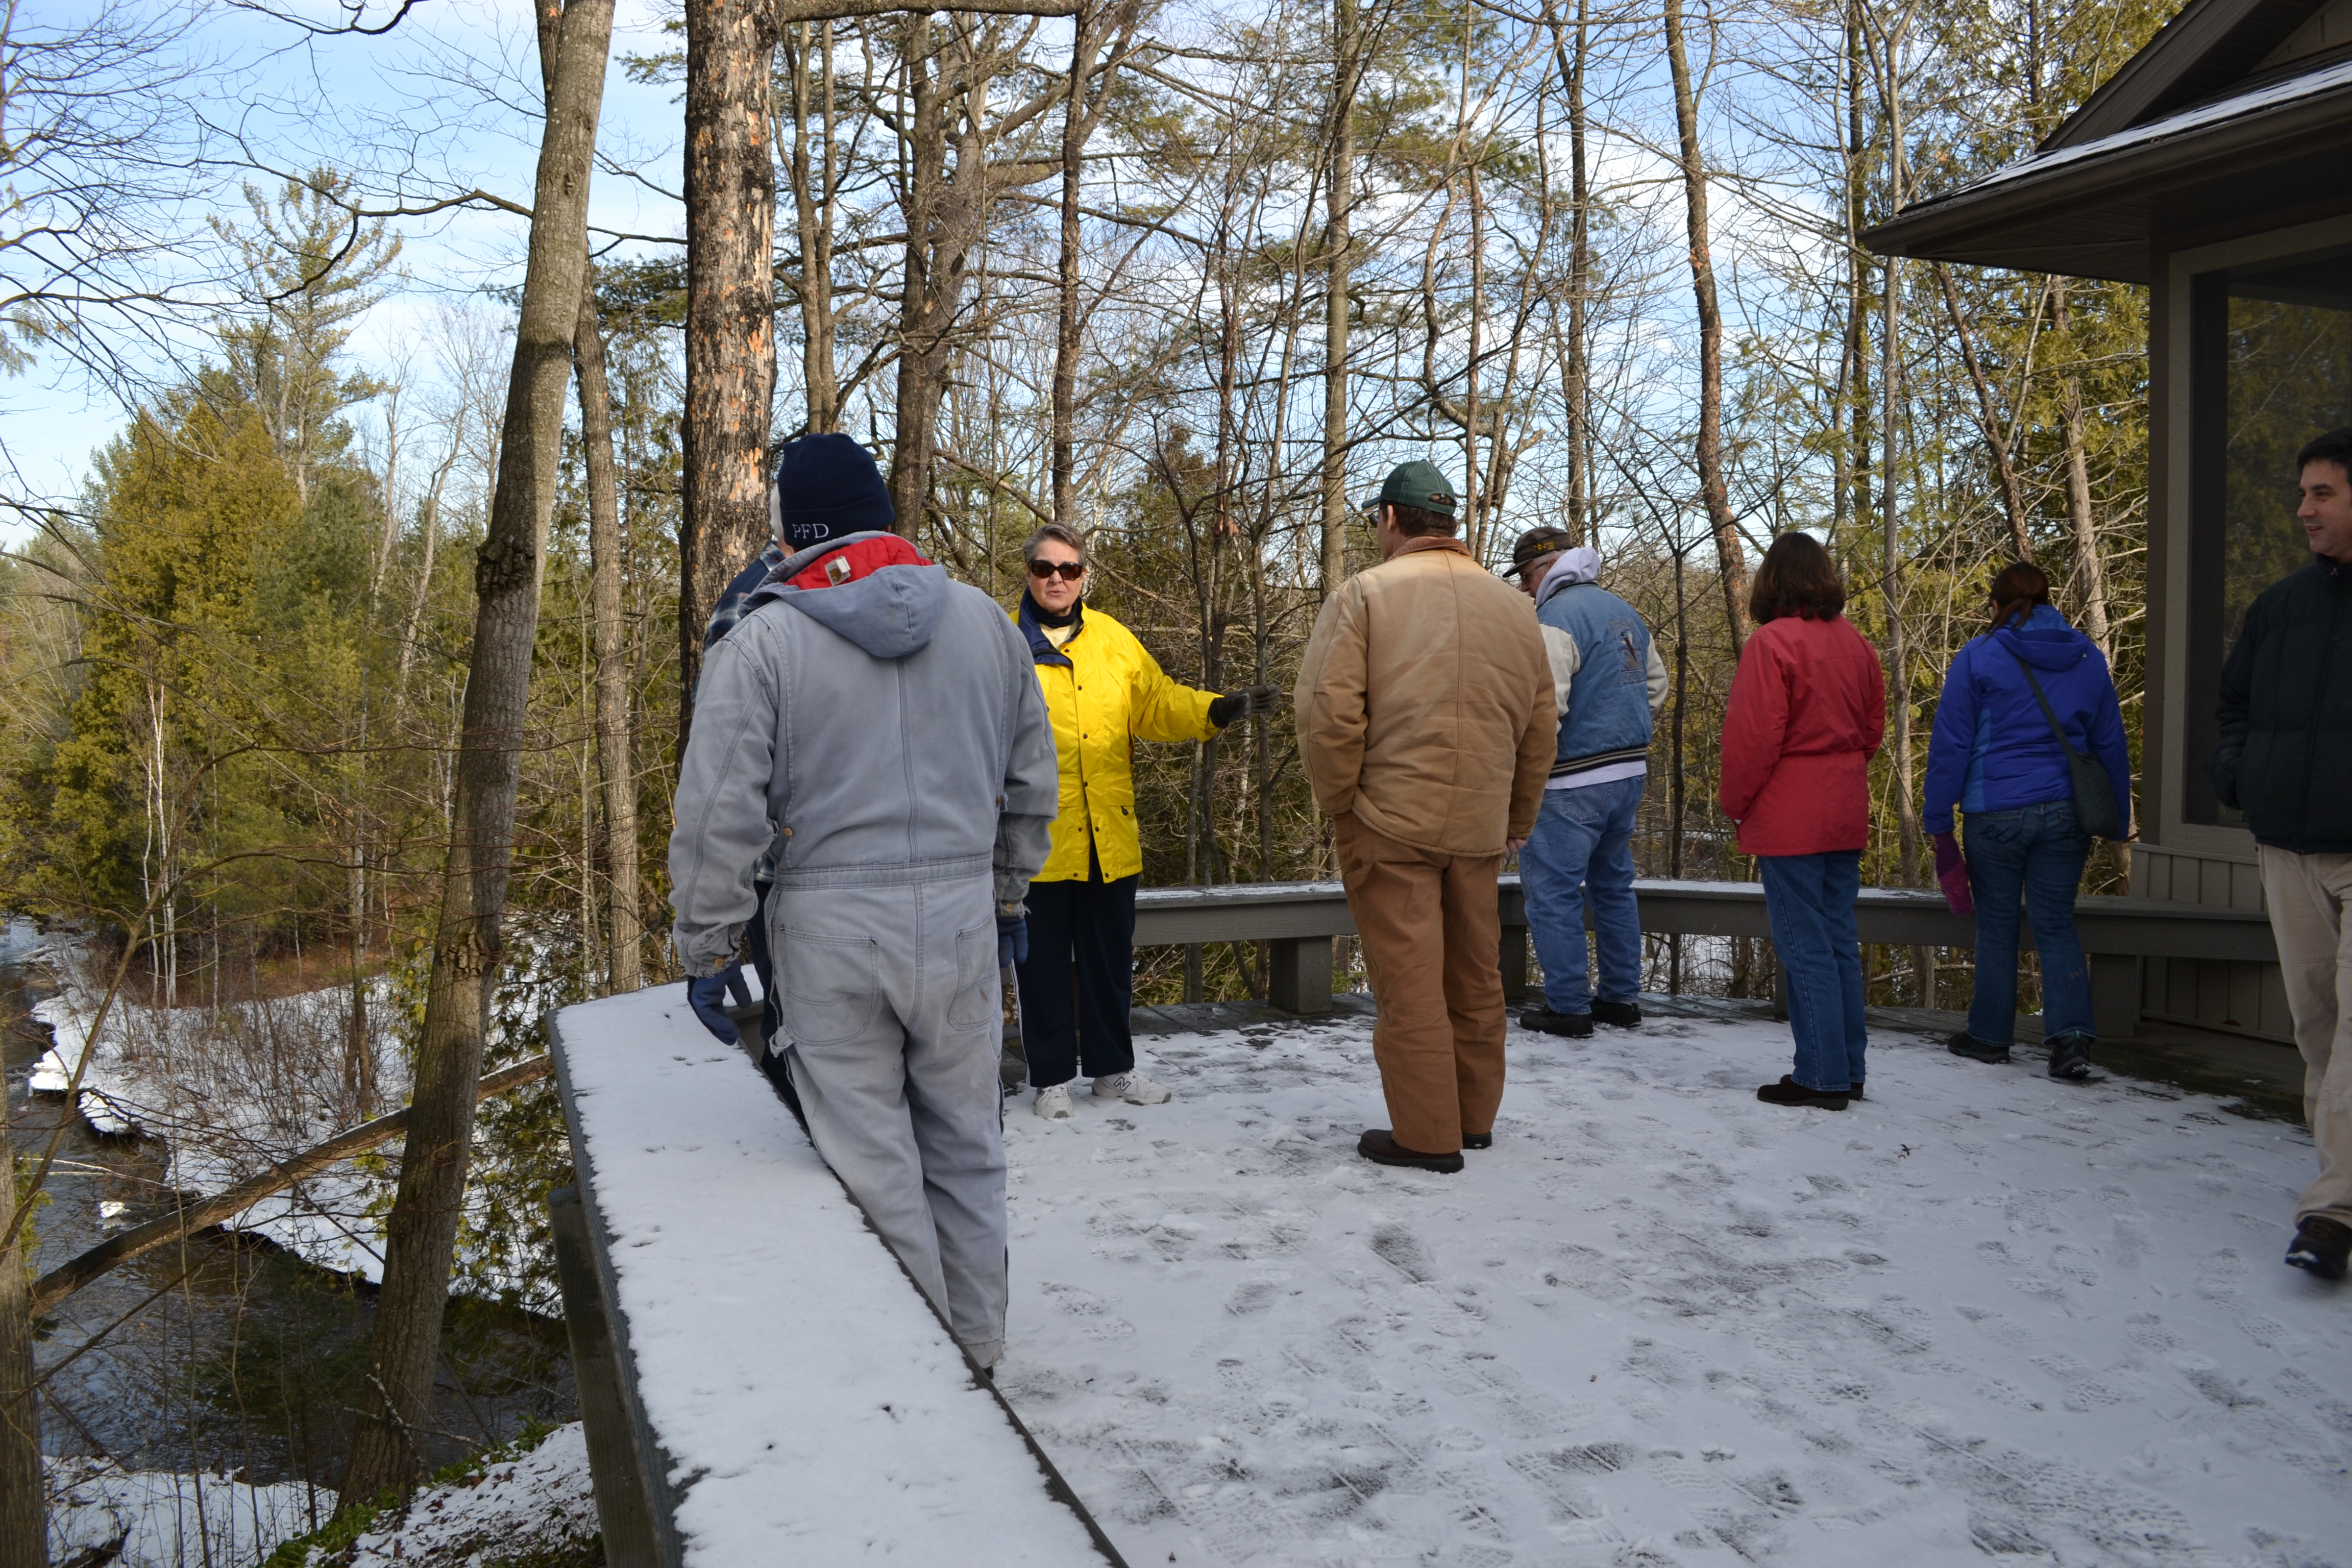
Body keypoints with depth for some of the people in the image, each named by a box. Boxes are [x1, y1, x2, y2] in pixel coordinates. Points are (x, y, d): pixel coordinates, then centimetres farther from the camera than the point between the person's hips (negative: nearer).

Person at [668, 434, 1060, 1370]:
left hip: (831, 926, -3)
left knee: (869, 1154, 8)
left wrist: (706, 945, 1)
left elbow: (719, 810, -10)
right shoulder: (984, 620, 6)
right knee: (966, 1144, 17)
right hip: (961, 916, 4)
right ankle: (976, 1346, 29)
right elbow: (1031, 782, 14)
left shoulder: (764, 640, -6)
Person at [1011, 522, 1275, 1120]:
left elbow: (1156, 704, 9)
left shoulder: (1113, 639, 10)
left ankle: (1113, 1068, 28)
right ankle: (1052, 1077, 18)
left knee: (1110, 957, 14)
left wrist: (1217, 711, -4)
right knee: (1045, 961, 5)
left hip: (1109, 834, 4)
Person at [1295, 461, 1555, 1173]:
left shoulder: (1363, 595, -7)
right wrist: (1517, 821, 21)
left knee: (1408, 980, 0)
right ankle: (1475, 1118, 28)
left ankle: (1426, 1134, 6)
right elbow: (1541, 727, 13)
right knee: (1475, 975, 16)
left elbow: (1328, 713, -14)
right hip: (1478, 824, 6)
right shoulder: (1514, 605, 11)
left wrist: (1341, 801, -1)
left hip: (1389, 820, -5)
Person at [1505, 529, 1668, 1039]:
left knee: (1553, 892, 0)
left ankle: (1567, 1007, 4)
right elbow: (1655, 681, 23)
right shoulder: (1623, 611, 14)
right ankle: (1622, 997, 25)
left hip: (1574, 781, -9)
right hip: (1630, 770, 9)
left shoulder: (1556, 617, -15)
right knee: (1613, 885, 19)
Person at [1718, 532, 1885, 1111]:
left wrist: (1734, 802, -4)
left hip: (1789, 820, -7)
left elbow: (1755, 736, -16)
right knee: (1840, 941, 13)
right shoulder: (1854, 642, 9)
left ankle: (1822, 1076, 1)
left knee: (1805, 947, -3)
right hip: (1846, 816, 8)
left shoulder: (1772, 641, -15)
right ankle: (1849, 1069, 20)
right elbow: (1874, 727, 15)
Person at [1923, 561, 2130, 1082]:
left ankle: (1990, 1035, 18)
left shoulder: (1978, 657, -4)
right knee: (2057, 924, 8)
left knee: (1997, 925, 8)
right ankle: (2071, 1034, -5)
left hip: (1996, 813, -3)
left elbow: (1951, 745, -6)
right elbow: (2111, 746, 13)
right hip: (2066, 814, 3)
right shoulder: (2088, 659, 9)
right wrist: (2116, 822, 20)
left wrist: (1939, 820, -1)